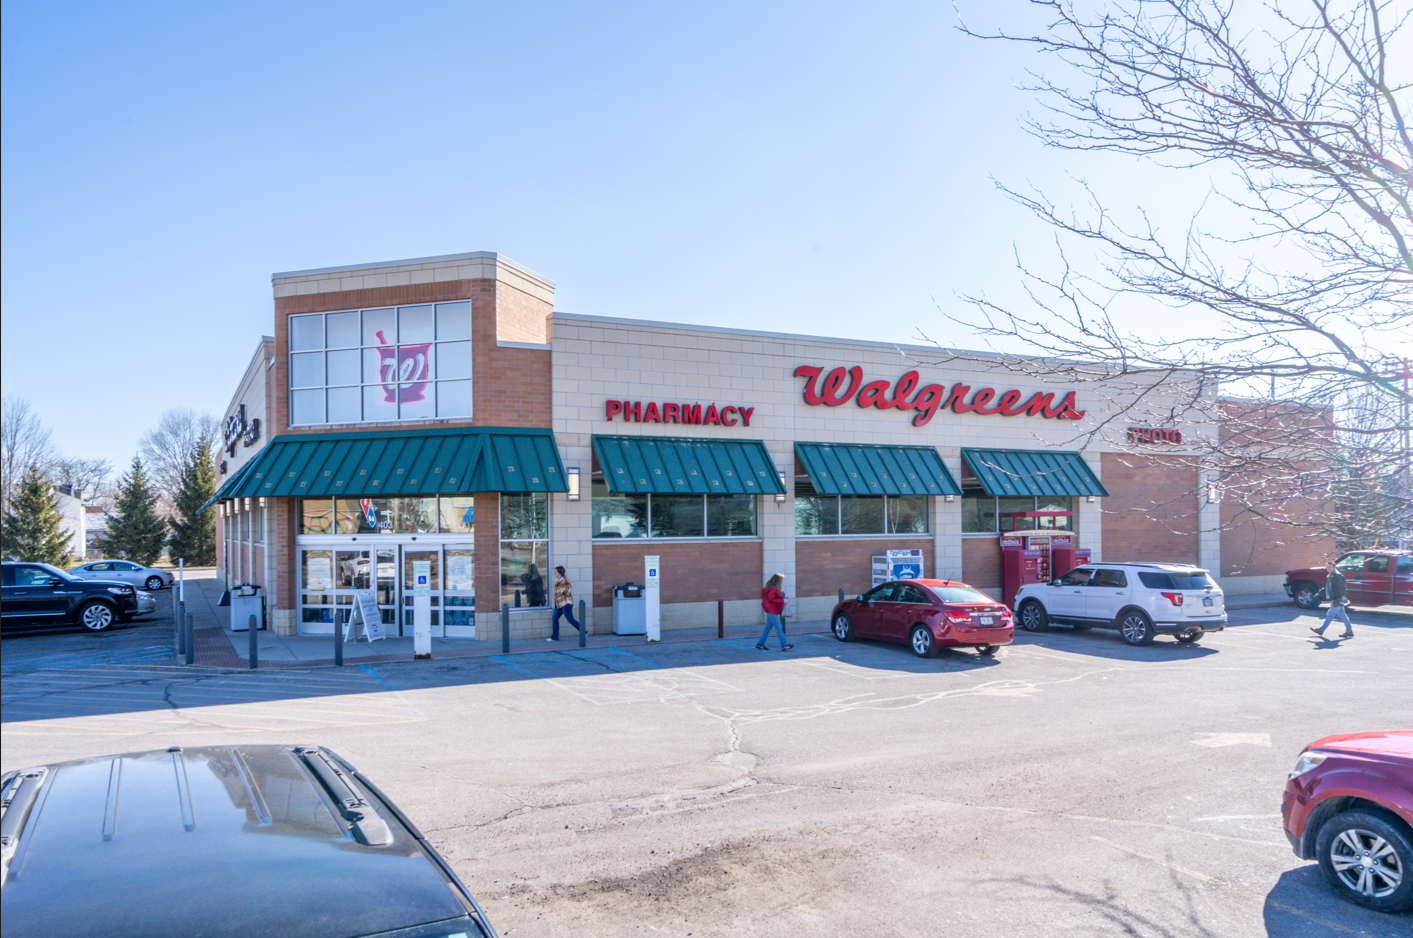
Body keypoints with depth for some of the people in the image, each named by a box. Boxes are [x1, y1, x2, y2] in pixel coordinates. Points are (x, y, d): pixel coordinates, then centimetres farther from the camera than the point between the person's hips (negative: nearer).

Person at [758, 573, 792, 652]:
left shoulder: (772, 588, 15)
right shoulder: (772, 589, -16)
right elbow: (771, 599, -23)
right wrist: (782, 601, -19)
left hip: (770, 611, 10)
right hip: (772, 611, -10)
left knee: (768, 627, 14)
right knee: (778, 628, -7)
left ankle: (760, 643, 18)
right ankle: (784, 645, -4)